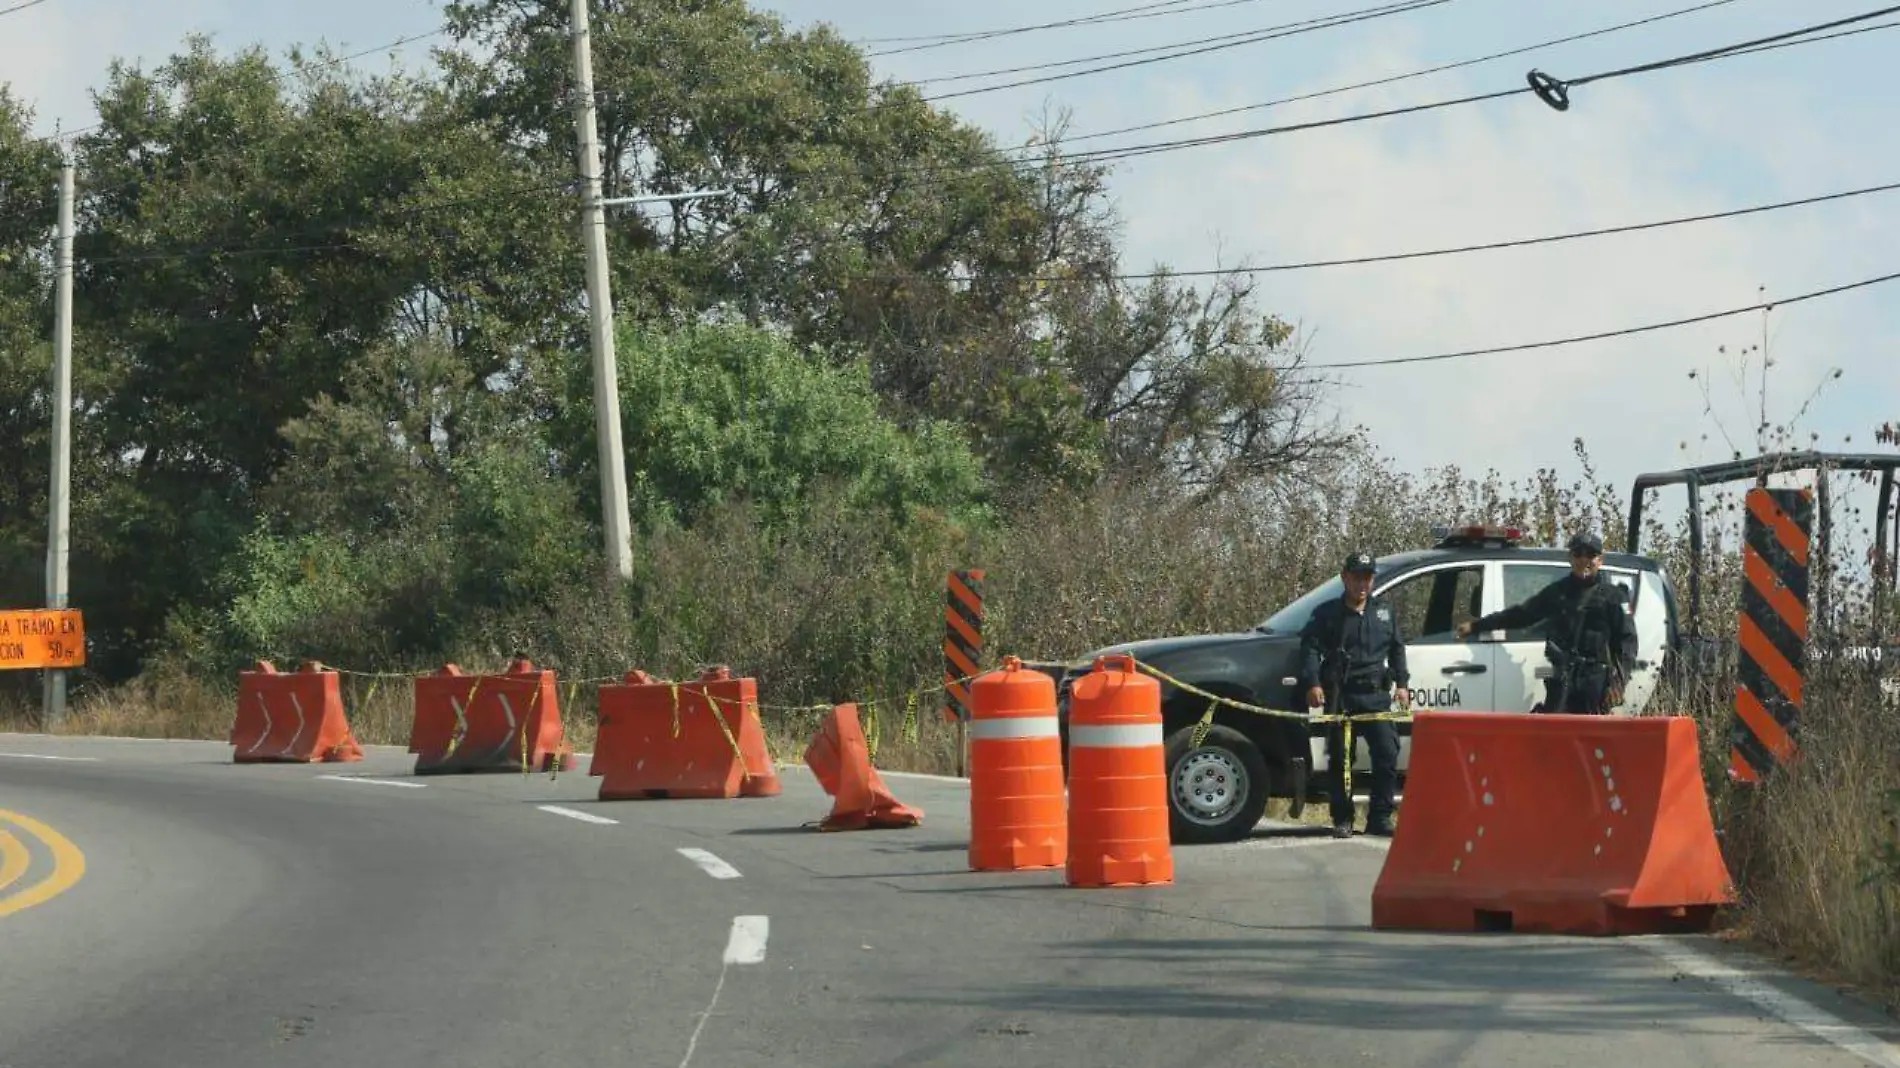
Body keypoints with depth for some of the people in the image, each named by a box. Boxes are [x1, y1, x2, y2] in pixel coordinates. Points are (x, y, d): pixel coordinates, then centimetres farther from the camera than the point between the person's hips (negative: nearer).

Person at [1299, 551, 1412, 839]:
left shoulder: (1384, 613, 16)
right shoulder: (1327, 614, 5)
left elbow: (1397, 649, 23)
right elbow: (1310, 647, 0)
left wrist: (1402, 683, 13)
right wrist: (1312, 683, -13)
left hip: (1377, 696, 2)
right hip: (1341, 696, -2)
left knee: (1387, 754, -7)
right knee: (1340, 760, 0)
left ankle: (1380, 818, 0)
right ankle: (1342, 820, 7)